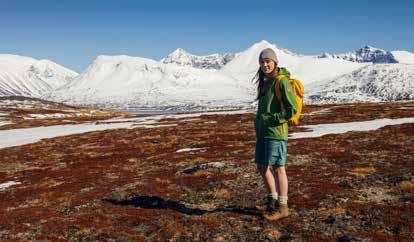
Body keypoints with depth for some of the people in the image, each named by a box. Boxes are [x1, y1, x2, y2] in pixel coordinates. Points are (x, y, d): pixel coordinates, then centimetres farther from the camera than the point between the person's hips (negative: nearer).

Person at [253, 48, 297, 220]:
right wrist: (259, 122, 12)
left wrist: (273, 119, -13)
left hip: (276, 132, -9)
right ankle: (273, 199, 29)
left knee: (277, 168, -2)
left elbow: (292, 108, -15)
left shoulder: (282, 81, -10)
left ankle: (282, 207, 10)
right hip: (262, 132, 9)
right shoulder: (266, 82, 16)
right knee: (262, 167, 13)